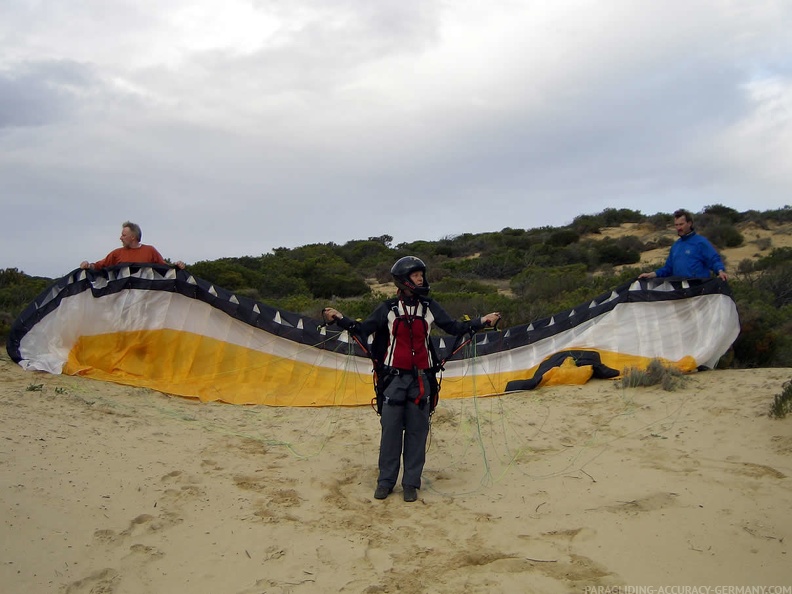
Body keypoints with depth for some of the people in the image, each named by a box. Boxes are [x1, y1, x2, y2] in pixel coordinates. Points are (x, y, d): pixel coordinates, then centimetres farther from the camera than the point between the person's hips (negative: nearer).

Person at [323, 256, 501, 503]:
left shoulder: (429, 307, 9)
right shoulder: (389, 308, 6)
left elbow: (455, 328, 10)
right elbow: (363, 329, 5)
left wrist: (482, 321, 1)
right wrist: (340, 319, -7)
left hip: (421, 377, 1)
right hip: (395, 377, -1)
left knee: (417, 431, 2)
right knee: (390, 429, -2)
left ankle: (411, 483, 9)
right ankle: (386, 481, 8)